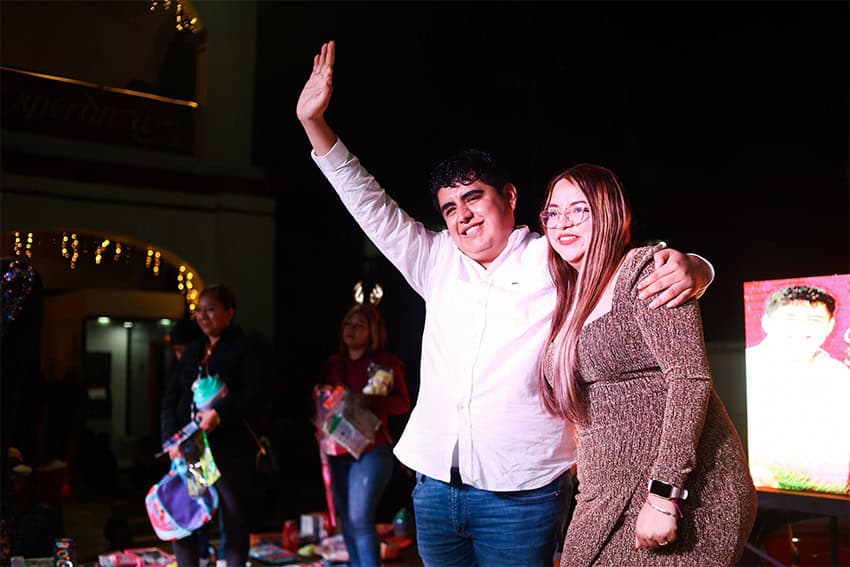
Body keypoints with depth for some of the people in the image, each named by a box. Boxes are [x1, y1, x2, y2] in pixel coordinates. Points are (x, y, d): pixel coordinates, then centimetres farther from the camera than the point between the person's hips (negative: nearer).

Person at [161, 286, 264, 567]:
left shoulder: (243, 348, 1)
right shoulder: (192, 350, 17)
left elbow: (253, 392, -13)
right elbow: (171, 397, 11)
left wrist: (220, 413, -26)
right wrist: (171, 437, -3)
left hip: (229, 445, -5)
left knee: (233, 517, 2)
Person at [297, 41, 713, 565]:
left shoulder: (558, 262, 0)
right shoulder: (438, 261, 12)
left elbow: (645, 268, 1)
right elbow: (373, 209, 11)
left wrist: (686, 270, -24)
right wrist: (314, 123, 5)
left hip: (520, 492, -4)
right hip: (435, 484, 5)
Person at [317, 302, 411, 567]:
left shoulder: (386, 363, -2)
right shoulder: (332, 364, 12)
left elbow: (403, 403, -8)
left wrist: (370, 401, -24)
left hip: (371, 450, -6)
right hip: (338, 451, 6)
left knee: (360, 520, -12)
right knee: (347, 521, 12)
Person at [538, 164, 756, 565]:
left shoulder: (643, 270, -9)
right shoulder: (574, 299, 14)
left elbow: (690, 377, -18)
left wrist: (663, 495, -22)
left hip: (681, 492, -7)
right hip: (610, 503, 7)